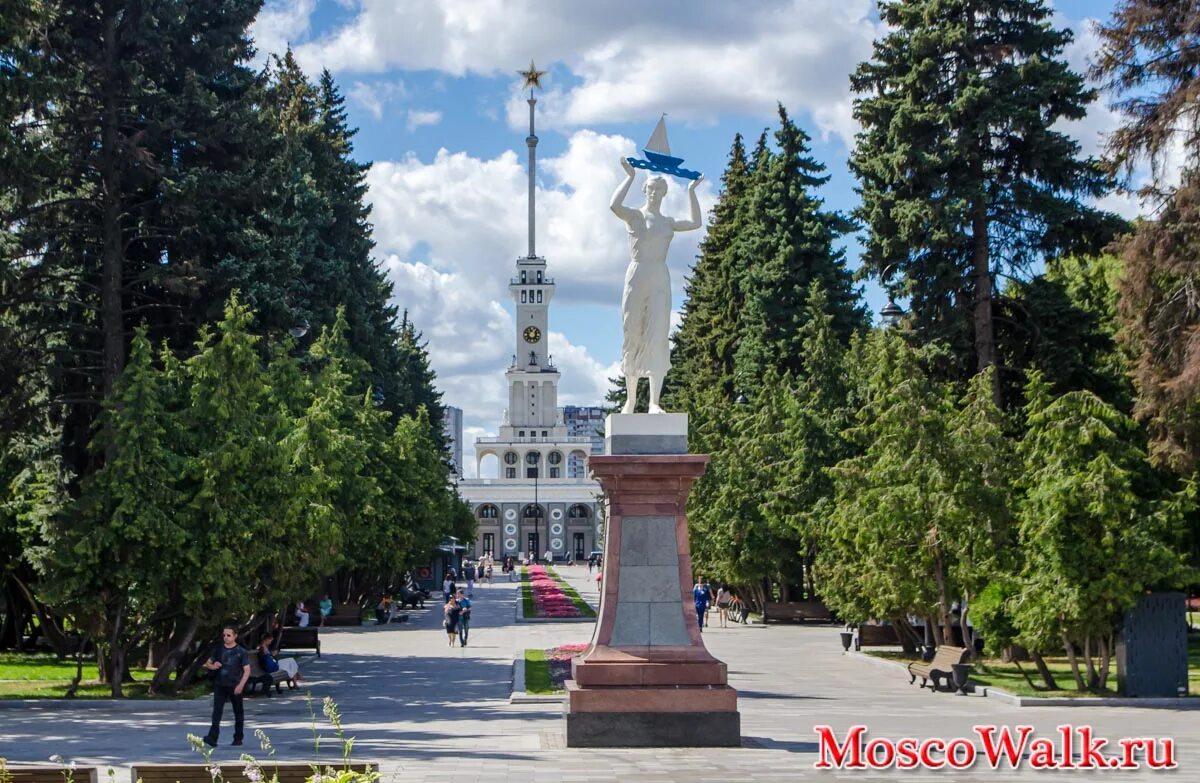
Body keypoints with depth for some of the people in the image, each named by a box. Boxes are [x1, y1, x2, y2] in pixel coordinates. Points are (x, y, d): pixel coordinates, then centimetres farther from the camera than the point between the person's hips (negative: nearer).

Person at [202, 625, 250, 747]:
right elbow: (208, 663, 16)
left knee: (238, 712, 8)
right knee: (217, 710, -12)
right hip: (220, 685, 2)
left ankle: (238, 738, 20)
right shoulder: (218, 649, 6)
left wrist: (241, 685, -19)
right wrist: (213, 666, -9)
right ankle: (212, 738, -20)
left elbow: (247, 670, -7)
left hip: (235, 686, -2)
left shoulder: (240, 651, -5)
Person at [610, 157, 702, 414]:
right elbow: (614, 205, -16)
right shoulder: (634, 216, 3)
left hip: (661, 280, 3)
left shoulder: (667, 221, 19)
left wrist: (691, 191, 24)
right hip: (637, 276, -3)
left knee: (658, 337, -9)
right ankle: (631, 398, 13)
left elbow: (695, 223, 25)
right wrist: (630, 177, -8)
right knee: (633, 337, 1)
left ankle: (654, 402, -16)